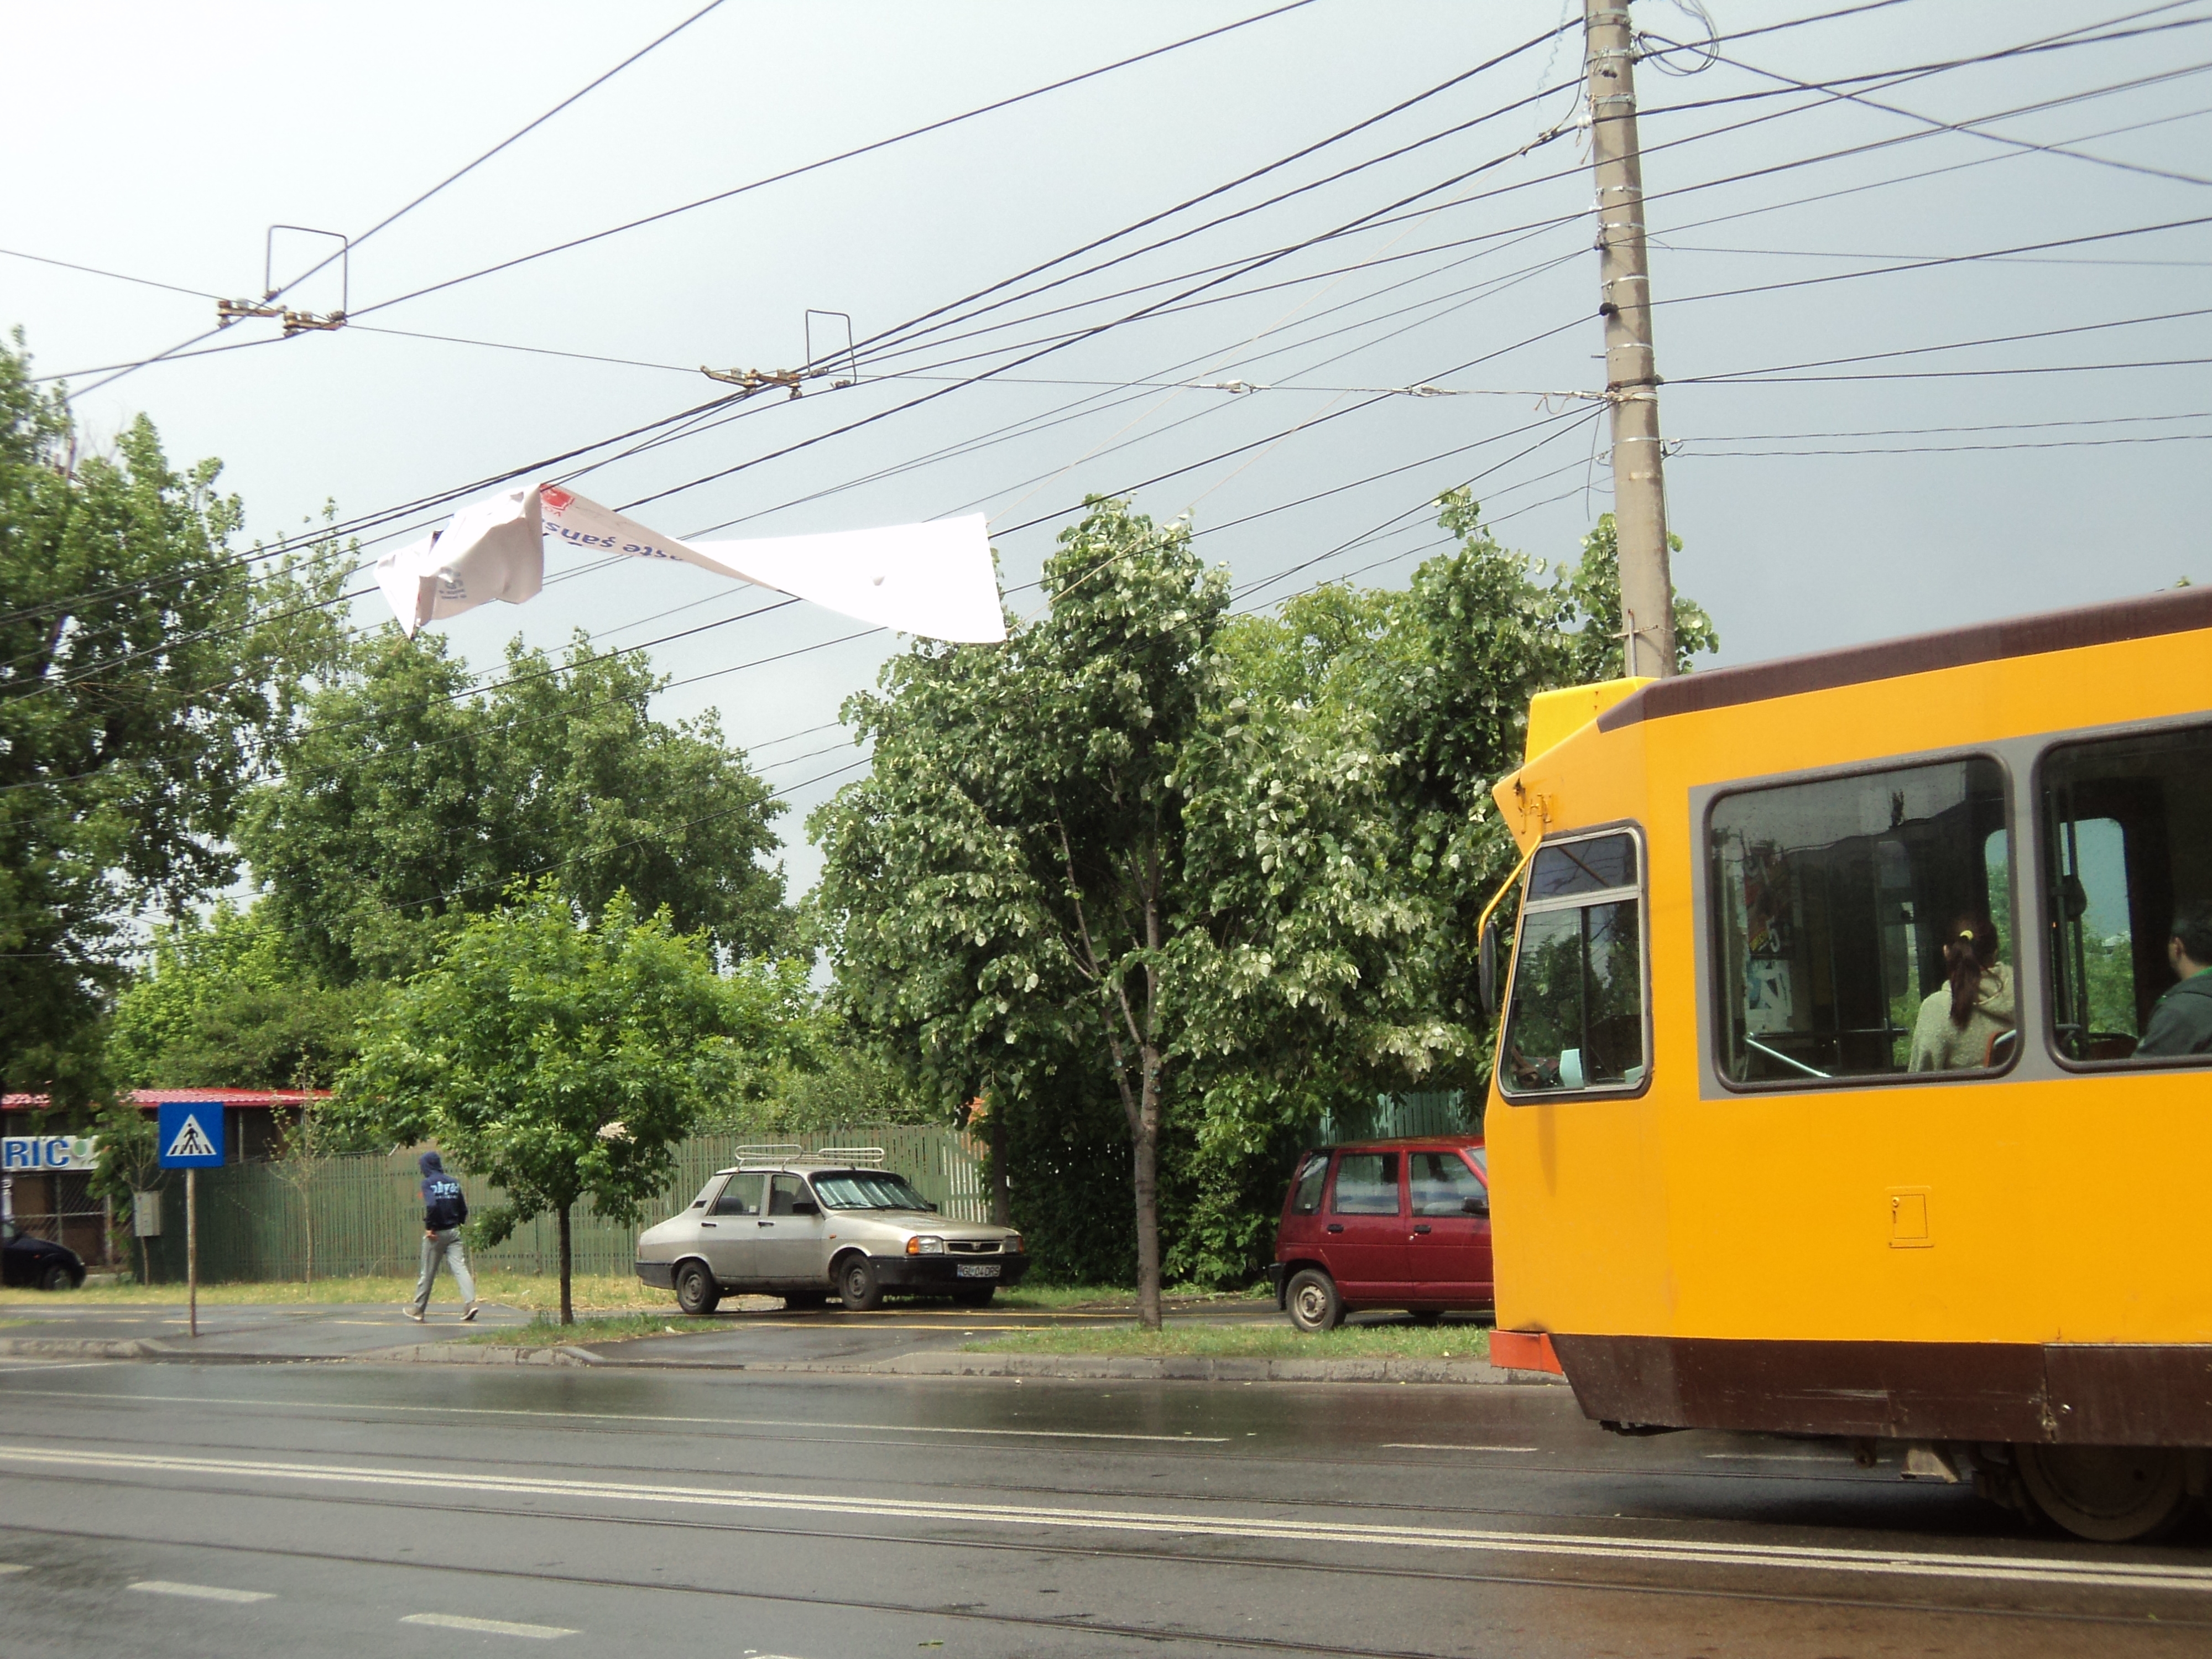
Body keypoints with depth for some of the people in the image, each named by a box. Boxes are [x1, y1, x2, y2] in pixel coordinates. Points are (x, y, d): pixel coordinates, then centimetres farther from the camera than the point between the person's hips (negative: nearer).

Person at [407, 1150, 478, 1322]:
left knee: (428, 1273, 7)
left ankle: (417, 1310, 20)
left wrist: (429, 1227, -16)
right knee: (460, 1268, -4)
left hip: (436, 1234, -4)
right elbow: (463, 1209, 10)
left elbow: (432, 1205, -25)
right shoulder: (453, 1182, 8)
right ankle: (471, 1302, -22)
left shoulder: (428, 1183, -9)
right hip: (454, 1232, 4)